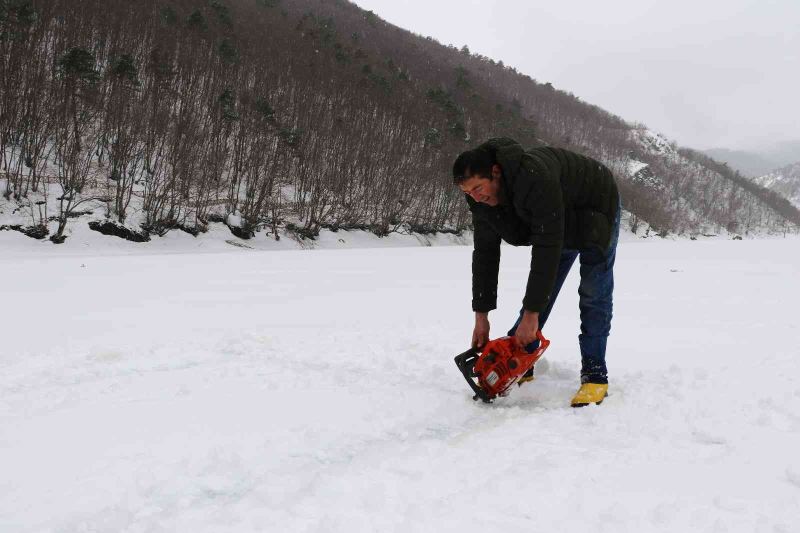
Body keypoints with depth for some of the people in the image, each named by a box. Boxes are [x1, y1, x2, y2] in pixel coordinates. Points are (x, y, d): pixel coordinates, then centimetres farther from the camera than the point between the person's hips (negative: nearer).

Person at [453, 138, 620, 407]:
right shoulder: (483, 198, -20)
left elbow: (547, 248, -44)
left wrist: (531, 315, -42)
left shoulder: (535, 177, -45)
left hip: (596, 211, -6)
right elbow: (485, 254, -12)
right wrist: (481, 315, -13)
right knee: (540, 290, 3)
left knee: (593, 295, -11)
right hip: (559, 224, 7)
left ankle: (595, 375, -7)